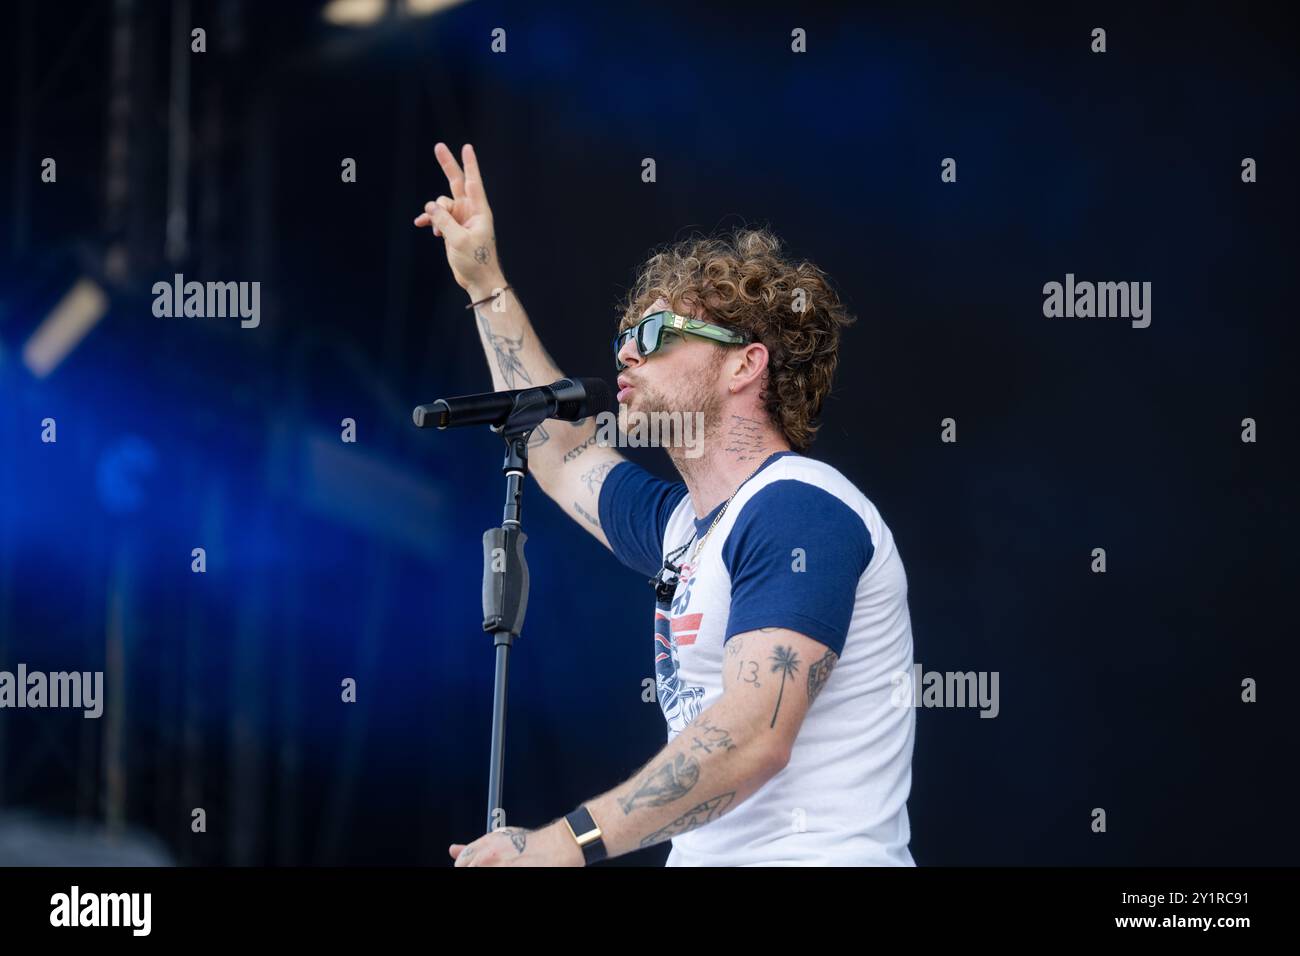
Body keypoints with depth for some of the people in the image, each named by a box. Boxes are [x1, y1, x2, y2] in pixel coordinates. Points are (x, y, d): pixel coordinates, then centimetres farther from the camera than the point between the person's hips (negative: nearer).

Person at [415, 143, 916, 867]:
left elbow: (752, 737, -21)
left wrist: (567, 844, -28)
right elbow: (563, 453, 36)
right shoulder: (681, 523, 17)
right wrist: (485, 284, 36)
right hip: (708, 859, 8)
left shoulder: (798, 511, -11)